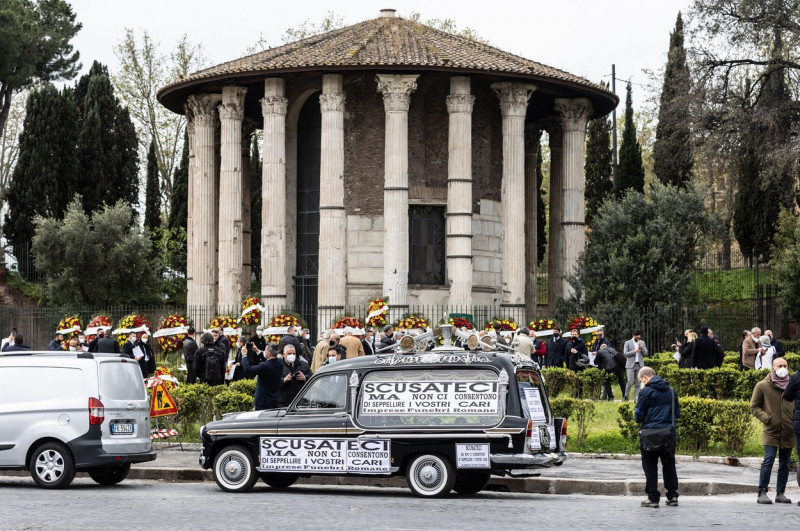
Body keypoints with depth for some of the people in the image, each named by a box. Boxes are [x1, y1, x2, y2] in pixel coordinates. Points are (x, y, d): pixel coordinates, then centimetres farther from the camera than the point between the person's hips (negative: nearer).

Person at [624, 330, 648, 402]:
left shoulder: (642, 343, 14)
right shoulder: (628, 343, 4)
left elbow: (645, 353, 7)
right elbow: (625, 353, -2)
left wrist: (640, 346, -6)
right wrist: (634, 351, -14)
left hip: (640, 365, 3)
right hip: (631, 365, -3)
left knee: (638, 383, -1)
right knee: (630, 382, -11)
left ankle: (636, 398, 1)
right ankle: (625, 396, 6)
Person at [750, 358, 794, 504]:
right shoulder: (762, 386, -1)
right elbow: (754, 406, 4)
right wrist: (765, 417, -10)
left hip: (788, 432, 4)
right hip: (771, 432, -4)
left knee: (785, 463, 8)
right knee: (768, 460, -12)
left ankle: (780, 493, 16)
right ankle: (762, 493, -8)